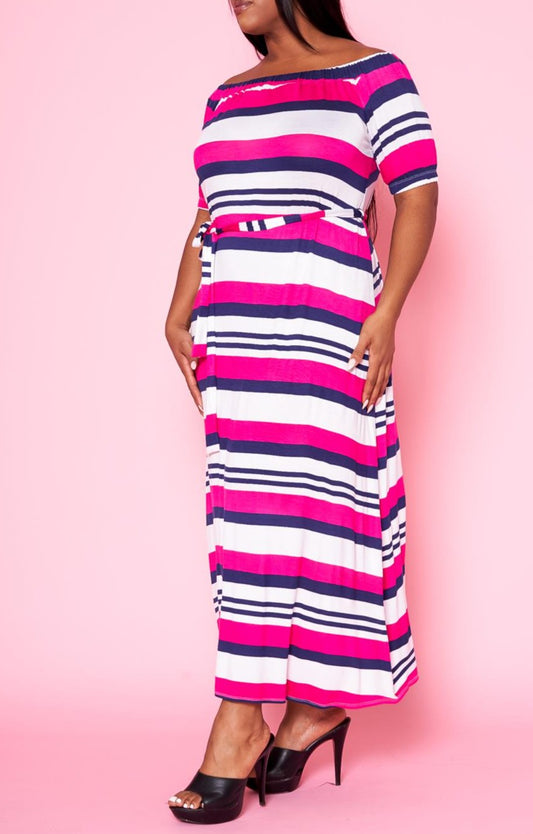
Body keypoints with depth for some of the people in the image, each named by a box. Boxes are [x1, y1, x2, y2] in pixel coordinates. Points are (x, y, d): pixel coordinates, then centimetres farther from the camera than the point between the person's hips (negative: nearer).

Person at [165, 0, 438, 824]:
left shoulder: (372, 74, 3)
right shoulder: (227, 97, 22)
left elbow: (417, 196, -5)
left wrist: (386, 312, -14)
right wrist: (179, 315, 10)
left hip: (322, 326, -6)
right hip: (234, 335, 6)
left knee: (307, 504, -7)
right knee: (247, 512, 2)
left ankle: (243, 719, 1)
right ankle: (309, 707, 11)